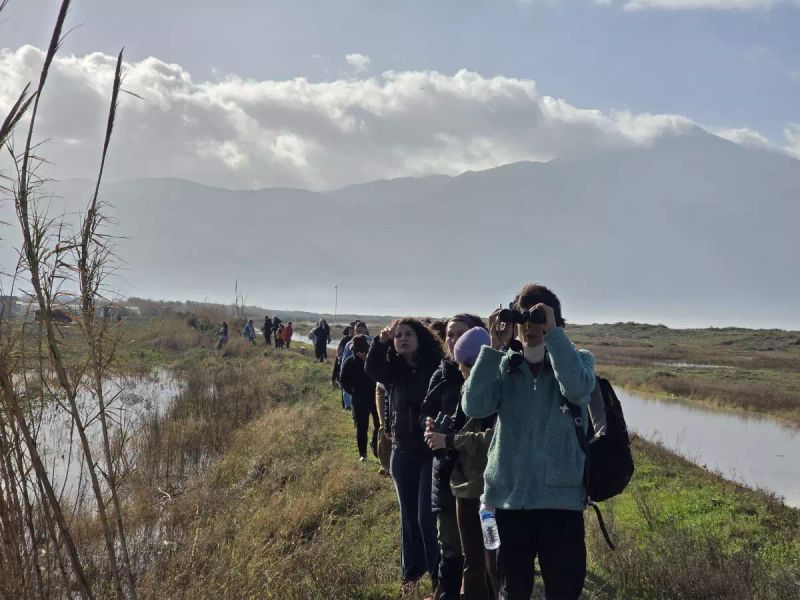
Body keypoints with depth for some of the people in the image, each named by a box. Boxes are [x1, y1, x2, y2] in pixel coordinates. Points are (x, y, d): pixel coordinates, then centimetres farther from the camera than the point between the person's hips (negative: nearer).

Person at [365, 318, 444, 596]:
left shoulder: (437, 367, -9)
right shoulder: (395, 370, 2)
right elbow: (371, 370, -17)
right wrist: (381, 341, -25)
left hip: (433, 452, -5)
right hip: (403, 452, 5)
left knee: (427, 517, -5)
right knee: (408, 516, 13)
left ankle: (438, 576, 8)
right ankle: (411, 572, 26)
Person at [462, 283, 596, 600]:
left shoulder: (578, 360, 2)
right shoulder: (504, 365, 5)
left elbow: (578, 389, -22)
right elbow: (475, 407, -11)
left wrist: (553, 333, -22)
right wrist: (494, 347, -14)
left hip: (560, 496, -2)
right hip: (509, 495, 2)